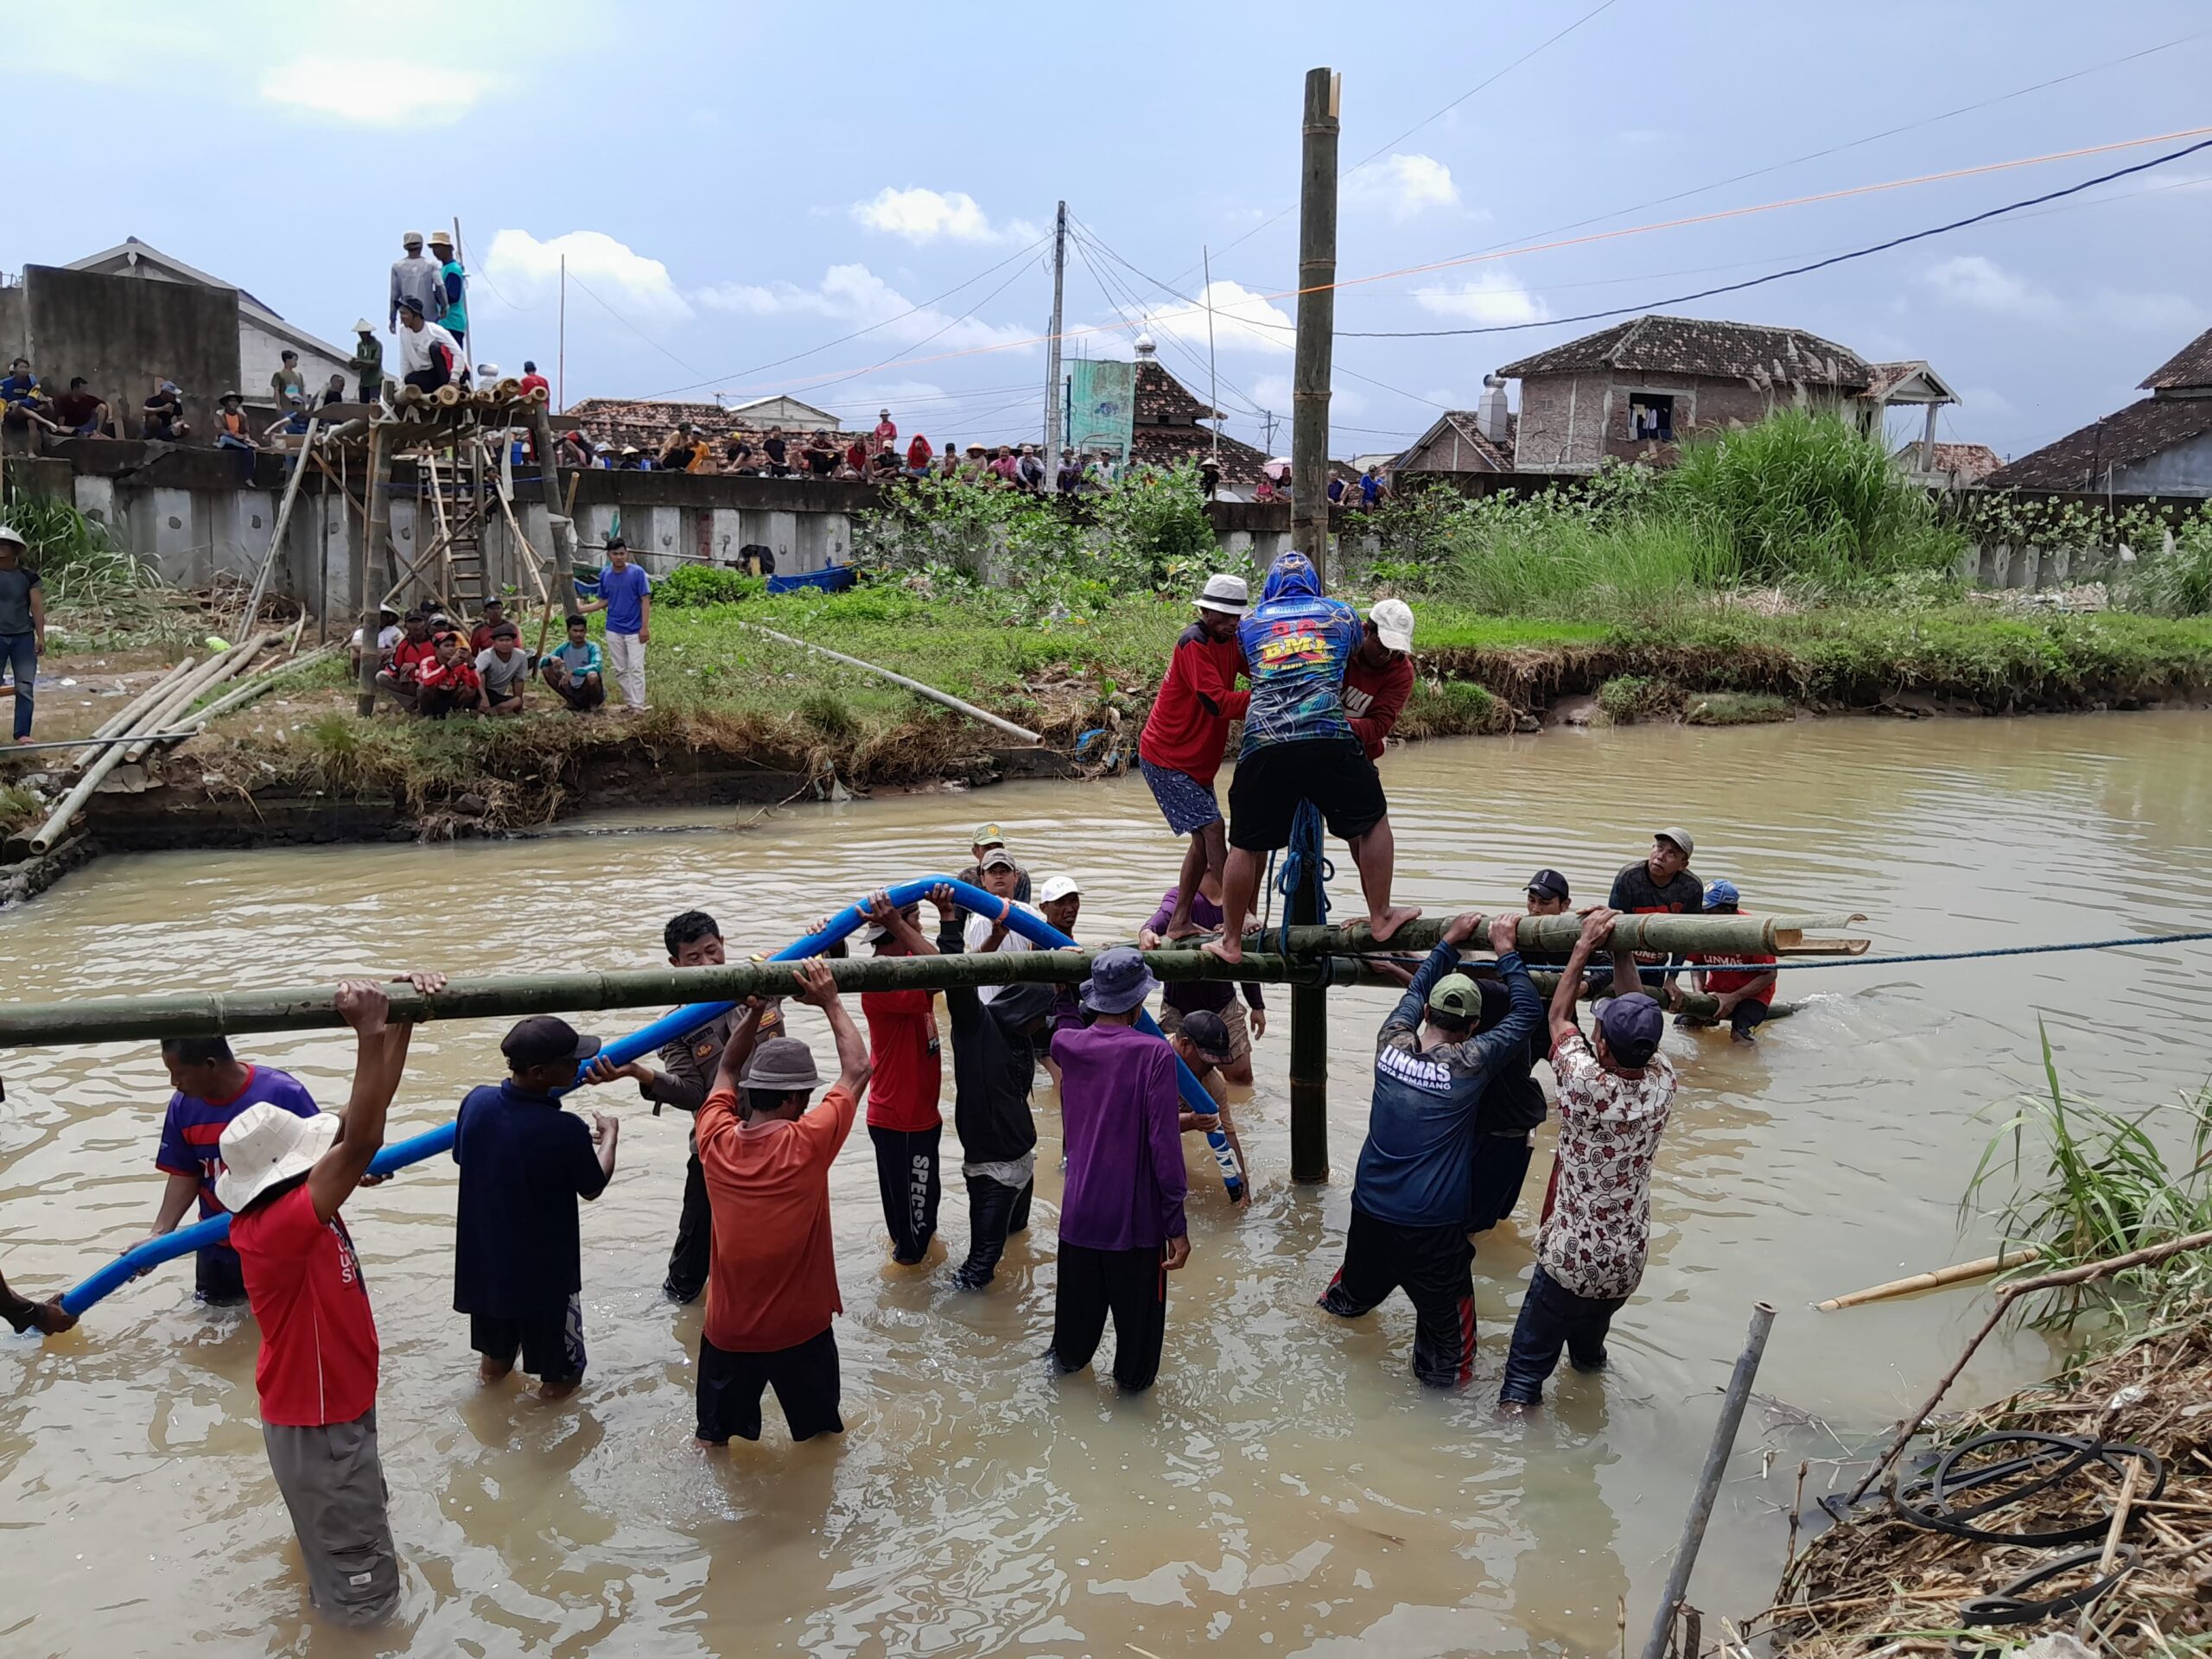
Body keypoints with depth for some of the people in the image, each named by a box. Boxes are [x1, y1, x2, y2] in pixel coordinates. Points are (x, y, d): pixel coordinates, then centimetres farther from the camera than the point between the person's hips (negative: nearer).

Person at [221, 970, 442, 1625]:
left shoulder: (288, 1206, -9)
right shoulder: (278, 1228, -33)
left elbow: (356, 1122, -10)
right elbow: (362, 1140, -45)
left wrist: (400, 1020, -19)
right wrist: (370, 1033, -46)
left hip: (329, 1407, 9)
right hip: (317, 1427, -9)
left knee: (345, 1544, 31)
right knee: (364, 1591, 6)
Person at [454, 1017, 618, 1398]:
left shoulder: (476, 1101, -19)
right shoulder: (565, 1131, -34)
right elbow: (592, 1188, -15)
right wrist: (609, 1136, 2)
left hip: (483, 1245, 5)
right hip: (544, 1259, -5)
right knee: (553, 1318, 23)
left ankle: (494, 1360, 56)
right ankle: (559, 1376, 44)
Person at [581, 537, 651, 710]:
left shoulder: (637, 572, -10)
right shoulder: (605, 574, 3)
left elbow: (645, 600, -8)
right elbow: (604, 601, 13)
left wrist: (645, 627, -13)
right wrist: (582, 608, 3)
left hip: (634, 630, -5)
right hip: (614, 630, 5)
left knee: (636, 668, -7)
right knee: (619, 669, 9)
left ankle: (638, 706, -6)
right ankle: (629, 702, 19)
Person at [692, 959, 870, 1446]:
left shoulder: (715, 1141, -13)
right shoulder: (807, 1144, -24)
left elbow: (727, 1070, 7)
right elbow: (857, 1070, -11)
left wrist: (757, 1006, 0)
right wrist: (830, 1003, -5)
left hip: (728, 1328, 3)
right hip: (800, 1327, -3)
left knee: (716, 1432, 23)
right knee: (820, 1424, 22)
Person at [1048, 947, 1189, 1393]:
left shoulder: (1065, 1046, -4)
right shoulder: (1154, 1054, -19)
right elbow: (1164, 1146, -20)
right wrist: (1177, 1225, -14)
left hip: (1079, 1209, 5)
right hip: (1136, 1215, -5)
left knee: (1078, 1298, 26)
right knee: (1138, 1306, 17)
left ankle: (1067, 1359, 48)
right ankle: (1133, 1379, 34)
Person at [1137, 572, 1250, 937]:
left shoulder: (1232, 640, 5)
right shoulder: (1193, 643, -21)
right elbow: (1217, 703, -30)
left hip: (1196, 763, 9)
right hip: (1165, 760, -9)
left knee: (1204, 838, 10)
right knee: (1212, 828, -16)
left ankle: (1179, 924, 18)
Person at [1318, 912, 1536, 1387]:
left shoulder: (1391, 1043, -5)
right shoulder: (1469, 1063, -16)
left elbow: (1417, 990, 15)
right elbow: (1528, 1010, -6)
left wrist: (1449, 942, 22)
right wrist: (1505, 951, 2)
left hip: (1370, 1210, 5)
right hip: (1432, 1225, -5)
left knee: (1358, 1287, 31)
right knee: (1445, 1313, 12)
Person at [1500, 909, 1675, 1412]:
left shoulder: (1586, 1085, -26)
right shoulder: (1663, 1084, -13)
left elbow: (1559, 1017, -7)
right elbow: (1638, 1017, 5)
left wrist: (1586, 943, -2)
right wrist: (1621, 948, 7)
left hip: (1570, 1262, -5)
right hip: (1628, 1264, 5)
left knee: (1528, 1363, 10)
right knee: (1591, 1347, 30)